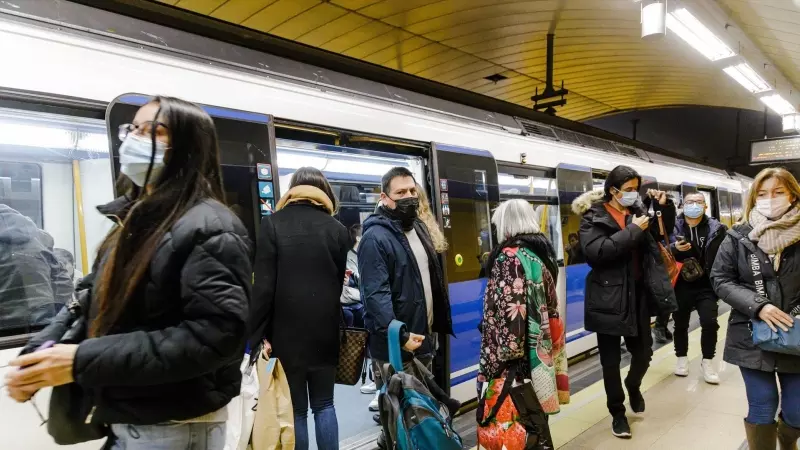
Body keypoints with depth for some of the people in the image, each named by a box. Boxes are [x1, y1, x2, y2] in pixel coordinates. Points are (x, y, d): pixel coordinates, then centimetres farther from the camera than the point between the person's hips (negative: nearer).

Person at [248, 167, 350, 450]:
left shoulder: (272, 225, -5)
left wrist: (258, 335, -4)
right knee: (324, 404, 15)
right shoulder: (338, 229, 4)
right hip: (325, 331, 3)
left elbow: (263, 286, -9)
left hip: (288, 331, -2)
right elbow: (339, 282, 7)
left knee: (296, 410, 8)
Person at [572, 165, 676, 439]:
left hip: (638, 294, 5)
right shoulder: (594, 216, -8)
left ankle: (633, 386, 47)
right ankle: (617, 412, 26)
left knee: (643, 351, 15)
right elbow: (594, 251, -23)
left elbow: (665, 229, 21)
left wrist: (664, 205, 2)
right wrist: (633, 230, -21)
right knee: (611, 359, 7)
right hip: (609, 297, -4)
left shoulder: (637, 210, 6)